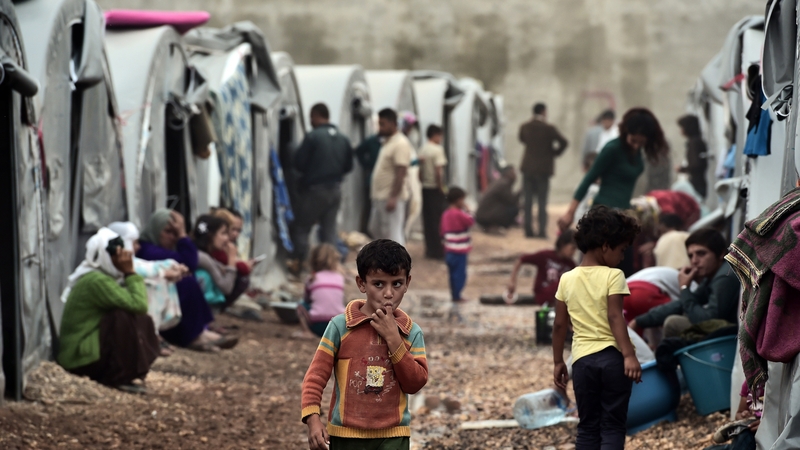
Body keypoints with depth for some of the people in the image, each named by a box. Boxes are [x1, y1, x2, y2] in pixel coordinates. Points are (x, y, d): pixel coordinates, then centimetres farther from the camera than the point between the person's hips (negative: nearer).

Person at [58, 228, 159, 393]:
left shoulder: (99, 276, 10)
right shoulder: (96, 281, -21)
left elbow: (138, 306, 10)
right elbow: (138, 305, -27)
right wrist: (130, 272, -18)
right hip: (80, 356, -10)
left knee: (143, 321, 5)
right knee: (125, 317, -25)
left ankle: (111, 373, 5)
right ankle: (118, 378, -15)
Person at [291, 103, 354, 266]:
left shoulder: (313, 137, -15)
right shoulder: (343, 139, 3)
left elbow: (299, 162, -12)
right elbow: (348, 166, 8)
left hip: (315, 189, -5)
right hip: (336, 190, 6)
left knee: (301, 228, 4)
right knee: (329, 229, 12)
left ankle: (299, 263, 0)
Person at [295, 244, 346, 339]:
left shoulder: (312, 279, 6)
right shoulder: (340, 277, 10)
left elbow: (306, 299, 21)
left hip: (317, 326, -3)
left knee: (301, 305, 25)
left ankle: (307, 332, -3)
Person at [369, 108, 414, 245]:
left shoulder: (400, 144, -16)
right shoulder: (388, 142, 15)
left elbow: (400, 174, -22)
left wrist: (393, 197, -26)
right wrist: (374, 192, 22)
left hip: (391, 198, -11)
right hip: (380, 197, 11)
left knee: (393, 233, -9)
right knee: (375, 230, 17)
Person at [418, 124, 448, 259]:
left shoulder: (423, 150, 9)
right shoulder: (437, 149, -13)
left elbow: (420, 171, 11)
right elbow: (438, 171, -19)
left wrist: (423, 182, 17)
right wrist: (442, 187, -14)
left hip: (425, 188, 7)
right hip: (435, 188, -7)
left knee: (428, 221, 10)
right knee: (438, 221, -2)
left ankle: (430, 250, 14)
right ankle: (438, 250, -1)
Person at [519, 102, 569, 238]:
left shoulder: (524, 127, 0)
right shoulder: (548, 128, -12)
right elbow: (564, 142, -13)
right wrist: (555, 153, 2)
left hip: (528, 167, 3)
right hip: (543, 168, -3)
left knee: (528, 200, 6)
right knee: (542, 200, 1)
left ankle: (528, 230, 5)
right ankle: (542, 231, -3)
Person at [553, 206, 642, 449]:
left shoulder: (567, 279, 7)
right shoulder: (613, 276, -7)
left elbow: (559, 325, 9)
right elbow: (615, 318, -17)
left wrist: (558, 362, 17)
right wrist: (629, 355, -21)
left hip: (583, 360, 4)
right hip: (612, 357, -4)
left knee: (587, 427, 11)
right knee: (613, 426, 1)